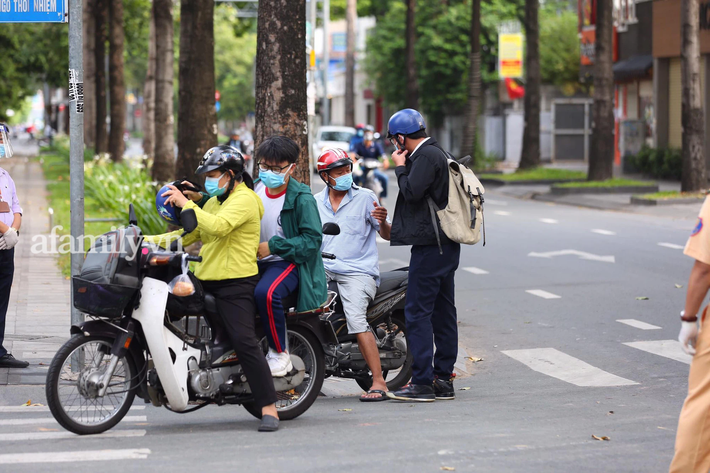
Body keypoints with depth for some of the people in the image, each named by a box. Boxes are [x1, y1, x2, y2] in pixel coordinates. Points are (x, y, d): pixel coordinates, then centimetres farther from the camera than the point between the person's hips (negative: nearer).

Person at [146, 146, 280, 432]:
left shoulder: (244, 199, -8)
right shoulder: (214, 202, 23)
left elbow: (217, 226, -26)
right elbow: (188, 236, 21)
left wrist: (185, 203, -21)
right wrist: (148, 240, 10)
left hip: (236, 283, -9)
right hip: (206, 280, 10)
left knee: (245, 343, -17)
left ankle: (269, 409, -15)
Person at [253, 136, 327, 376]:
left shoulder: (302, 198, -11)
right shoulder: (254, 189, 6)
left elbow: (312, 240, -15)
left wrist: (273, 246, -20)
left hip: (289, 262, -6)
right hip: (255, 261, 6)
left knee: (266, 293, -36)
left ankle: (279, 353, -16)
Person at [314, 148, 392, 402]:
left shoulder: (365, 197, 3)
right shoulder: (315, 202, 15)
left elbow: (388, 236, 1)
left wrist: (382, 222, -20)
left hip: (358, 271, -4)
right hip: (324, 269, 5)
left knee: (356, 319, -24)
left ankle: (378, 382, -24)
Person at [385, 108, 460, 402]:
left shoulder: (427, 156, -13)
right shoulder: (436, 153, 19)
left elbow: (412, 192, -20)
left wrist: (400, 166, -7)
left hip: (431, 245, -11)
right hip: (445, 245, 11)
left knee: (418, 312, -8)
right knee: (443, 312, 11)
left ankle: (422, 382, -9)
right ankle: (443, 380, 15)